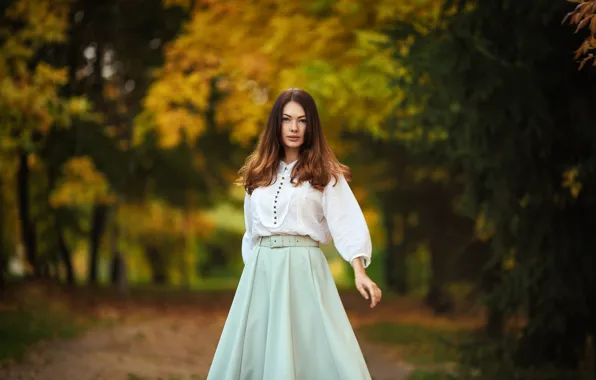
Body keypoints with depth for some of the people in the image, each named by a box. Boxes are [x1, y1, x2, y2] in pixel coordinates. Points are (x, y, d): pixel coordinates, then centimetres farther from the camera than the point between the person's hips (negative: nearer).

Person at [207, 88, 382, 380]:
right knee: (252, 353, 4)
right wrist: (253, 268, 16)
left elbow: (347, 224, -9)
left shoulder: (325, 173, 2)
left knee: (314, 352, -13)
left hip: (303, 267, -4)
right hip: (261, 270, 4)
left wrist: (359, 271, -23)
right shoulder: (259, 173, 14)